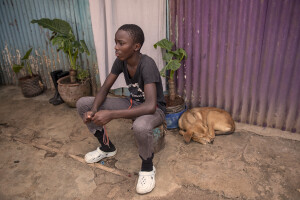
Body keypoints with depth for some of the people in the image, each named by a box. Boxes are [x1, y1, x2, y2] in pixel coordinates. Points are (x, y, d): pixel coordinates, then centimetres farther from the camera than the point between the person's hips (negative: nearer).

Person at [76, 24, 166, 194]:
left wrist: (111, 114, -41)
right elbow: (104, 89, -3)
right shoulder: (120, 61, -9)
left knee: (141, 127, -44)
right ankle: (107, 147, 17)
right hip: (133, 103, 7)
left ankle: (147, 168, -9)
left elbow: (150, 106, -40)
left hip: (154, 109, -6)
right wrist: (94, 110, -23)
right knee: (83, 104, -1)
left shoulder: (147, 64, -30)